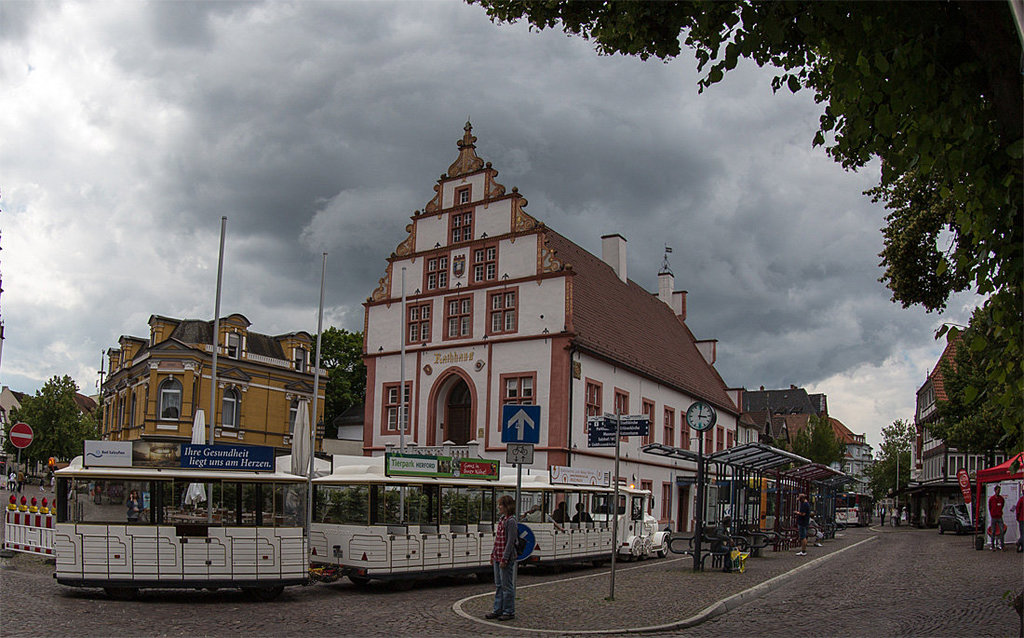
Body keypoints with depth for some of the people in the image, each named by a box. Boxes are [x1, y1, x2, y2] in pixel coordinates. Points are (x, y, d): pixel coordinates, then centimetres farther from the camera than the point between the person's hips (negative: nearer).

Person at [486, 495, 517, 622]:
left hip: (506, 559, -9)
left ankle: (509, 612, 9)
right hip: (497, 558, 9)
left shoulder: (511, 521, -16)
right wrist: (493, 554, 16)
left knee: (507, 585, 0)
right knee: (498, 585, 14)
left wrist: (504, 559, -20)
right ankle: (498, 610, 21)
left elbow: (510, 541, -19)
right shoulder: (501, 519, 12)